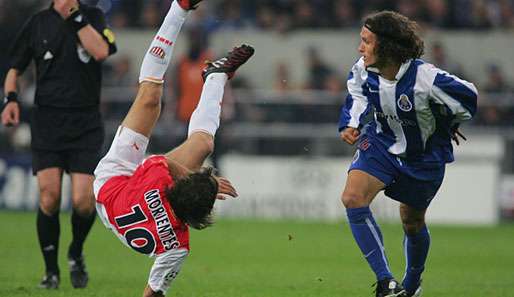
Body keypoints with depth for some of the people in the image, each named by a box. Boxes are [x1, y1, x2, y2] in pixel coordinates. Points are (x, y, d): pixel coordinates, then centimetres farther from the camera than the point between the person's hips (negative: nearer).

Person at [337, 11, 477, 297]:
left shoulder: (424, 79, -34)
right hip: (381, 143, 3)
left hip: (424, 156, -3)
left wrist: (446, 127, 2)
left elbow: (467, 96, -15)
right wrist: (351, 124, -9)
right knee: (353, 198, -21)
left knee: (412, 222, 14)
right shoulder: (364, 70, -19)